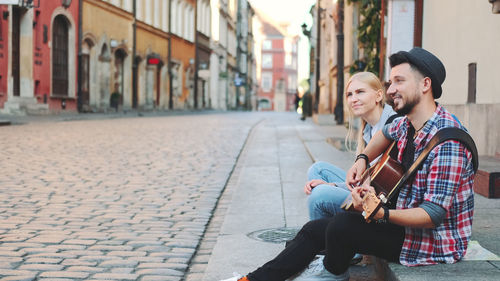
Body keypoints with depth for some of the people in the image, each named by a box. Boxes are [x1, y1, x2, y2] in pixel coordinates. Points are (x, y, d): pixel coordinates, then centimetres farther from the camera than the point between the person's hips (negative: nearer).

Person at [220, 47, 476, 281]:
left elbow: (433, 216, -30)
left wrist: (381, 214, -44)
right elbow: (386, 133, 28)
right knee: (314, 229, 9)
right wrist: (362, 160, 10)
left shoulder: (447, 141, -26)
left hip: (433, 240, -9)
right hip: (402, 220, 9)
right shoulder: (406, 124, 2)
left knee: (342, 225, -26)